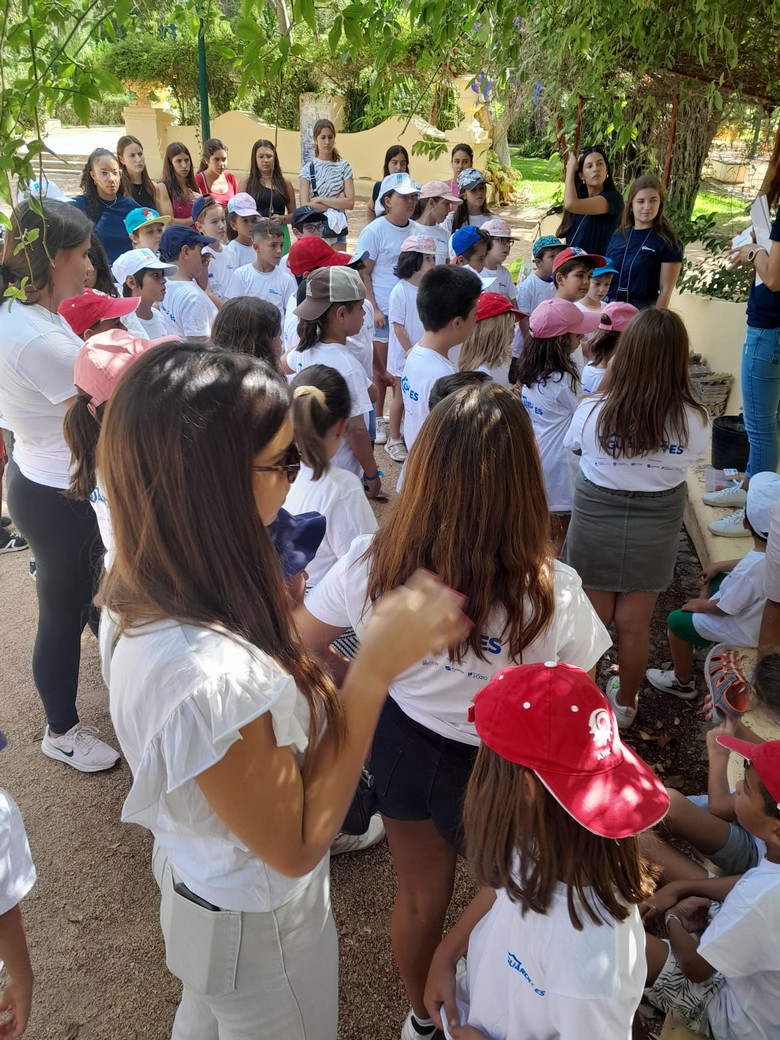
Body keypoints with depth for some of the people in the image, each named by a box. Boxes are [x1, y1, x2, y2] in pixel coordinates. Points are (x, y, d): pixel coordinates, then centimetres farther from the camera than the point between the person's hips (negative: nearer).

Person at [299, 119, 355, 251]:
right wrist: (336, 203, -8)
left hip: (337, 229, 1)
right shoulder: (308, 168, 0)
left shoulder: (344, 166, 4)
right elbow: (305, 206, -9)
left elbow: (350, 203, -5)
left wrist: (320, 199, -9)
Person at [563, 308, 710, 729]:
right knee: (634, 626, 18)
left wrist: (607, 386, 9)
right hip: (655, 532, 1)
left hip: (596, 523, -1)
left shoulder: (592, 411, -21)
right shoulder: (695, 420, -18)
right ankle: (624, 704, 40)